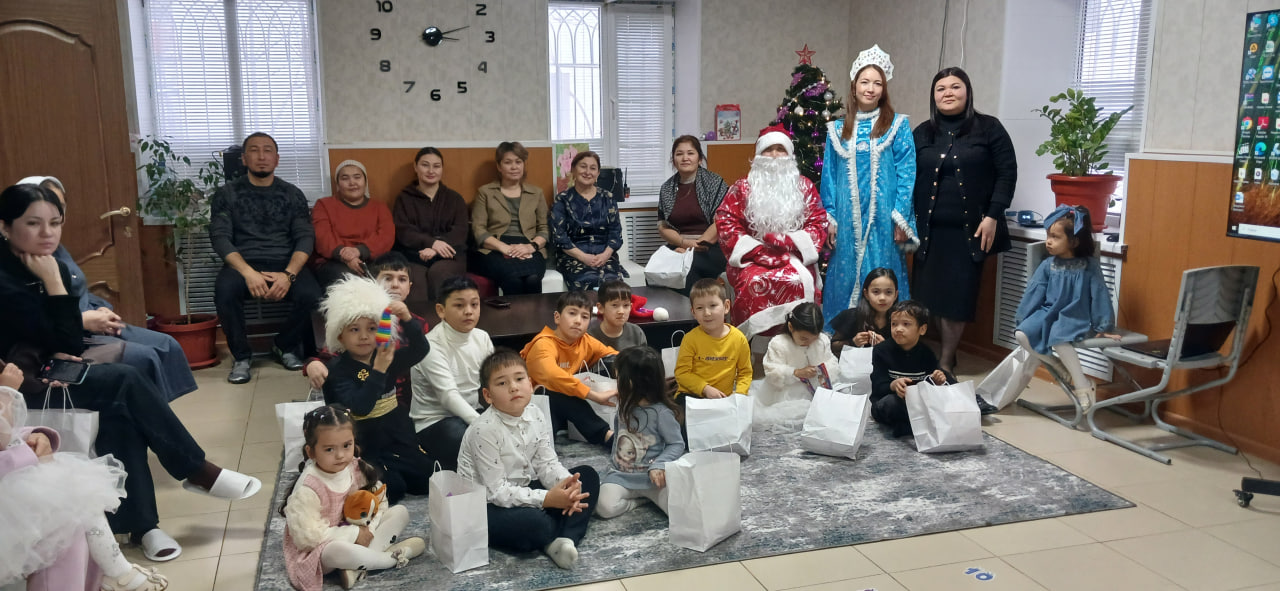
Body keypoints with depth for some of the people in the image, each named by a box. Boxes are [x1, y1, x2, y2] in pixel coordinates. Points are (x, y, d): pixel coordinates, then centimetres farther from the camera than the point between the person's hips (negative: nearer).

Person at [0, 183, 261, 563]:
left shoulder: (45, 266, 4)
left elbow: (67, 345, 6)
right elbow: (68, 344, -19)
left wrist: (56, 357, -15)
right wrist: (53, 283, -20)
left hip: (44, 380, 7)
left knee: (119, 407, -20)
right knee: (123, 382, -22)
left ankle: (140, 523, -17)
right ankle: (197, 471, -11)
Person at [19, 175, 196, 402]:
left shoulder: (57, 249, 15)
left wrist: (102, 309, 1)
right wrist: (83, 320, -22)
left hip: (92, 326, 10)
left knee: (166, 345, -3)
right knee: (143, 356, -24)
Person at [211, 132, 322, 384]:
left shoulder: (292, 195, 11)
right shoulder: (228, 194, 7)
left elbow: (305, 238, 2)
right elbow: (220, 237, -3)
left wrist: (288, 274, -18)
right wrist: (248, 273, -21)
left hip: (285, 264, 1)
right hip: (243, 264, -1)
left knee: (311, 294, -29)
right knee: (224, 290, -34)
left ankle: (285, 346, 3)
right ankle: (242, 356, -9)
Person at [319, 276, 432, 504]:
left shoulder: (388, 357, 1)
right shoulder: (338, 370, -14)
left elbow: (420, 350, -17)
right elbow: (361, 407, -28)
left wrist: (408, 320, -33)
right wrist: (379, 370, -36)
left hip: (398, 439, 5)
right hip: (364, 448, -5)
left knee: (426, 480, -3)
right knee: (393, 488, -20)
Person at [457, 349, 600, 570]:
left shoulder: (535, 415, -3)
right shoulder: (485, 430, -24)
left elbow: (547, 463, -1)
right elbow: (497, 491, -24)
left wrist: (568, 485, -24)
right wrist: (547, 499, -31)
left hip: (524, 492, 8)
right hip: (487, 507, -8)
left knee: (588, 476, 1)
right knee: (533, 522, -38)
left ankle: (564, 540, -20)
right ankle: (568, 532, -1)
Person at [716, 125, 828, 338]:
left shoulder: (805, 187, 13)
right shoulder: (743, 187, 10)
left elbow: (818, 224, 7)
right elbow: (725, 222, 1)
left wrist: (788, 242, -12)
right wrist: (756, 250, -12)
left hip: (794, 258, 1)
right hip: (752, 258, -1)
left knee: (800, 282, -34)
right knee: (754, 282, -35)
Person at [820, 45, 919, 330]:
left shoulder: (898, 125, 2)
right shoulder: (838, 129, 10)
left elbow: (906, 174, -2)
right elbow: (829, 175, 11)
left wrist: (900, 218, -9)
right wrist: (830, 217, 4)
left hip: (882, 218, -2)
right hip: (847, 220, 3)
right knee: (844, 277, 6)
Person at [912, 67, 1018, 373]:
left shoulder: (988, 128, 2)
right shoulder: (922, 133, 12)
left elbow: (1007, 173, -2)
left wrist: (993, 216, -9)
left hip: (969, 230, -3)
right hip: (930, 230, 3)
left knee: (958, 297, -2)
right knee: (928, 296, 1)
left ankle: (946, 363, 10)